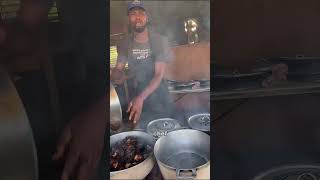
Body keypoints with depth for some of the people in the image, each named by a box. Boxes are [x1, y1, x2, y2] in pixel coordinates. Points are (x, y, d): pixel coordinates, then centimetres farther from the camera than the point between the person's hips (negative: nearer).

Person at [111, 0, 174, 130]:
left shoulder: (160, 40, -14)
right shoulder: (124, 43, -3)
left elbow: (159, 74, -20)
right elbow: (118, 68, 2)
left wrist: (141, 98, -32)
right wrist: (116, 75, -24)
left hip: (158, 94, -2)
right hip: (136, 94, 2)